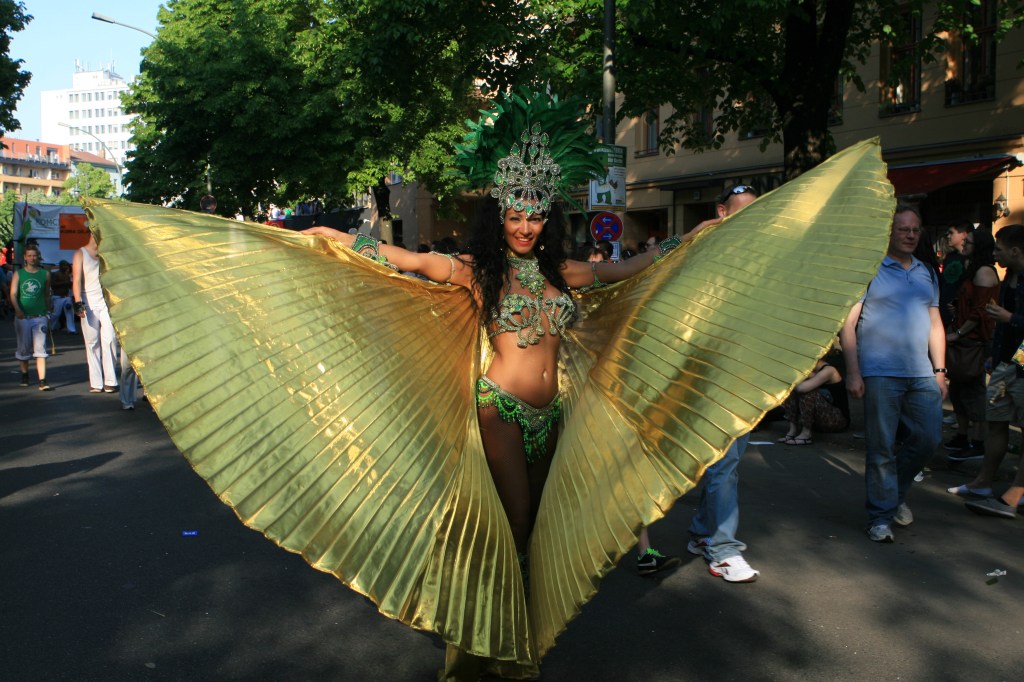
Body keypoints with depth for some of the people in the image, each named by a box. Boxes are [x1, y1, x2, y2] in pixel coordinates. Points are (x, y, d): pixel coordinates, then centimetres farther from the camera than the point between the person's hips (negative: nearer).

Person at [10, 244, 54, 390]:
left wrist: (48, 314, 13)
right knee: (24, 349, 11)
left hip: (40, 317, -1)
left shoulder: (45, 274, 7)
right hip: (22, 317, 1)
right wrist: (17, 309, -23)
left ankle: (42, 381, -14)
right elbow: (13, 294, -5)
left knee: (40, 349, -9)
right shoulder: (18, 274, 5)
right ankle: (24, 375, 32)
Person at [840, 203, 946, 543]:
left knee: (929, 438, 6)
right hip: (880, 374, -5)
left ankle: (897, 492, 30)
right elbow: (848, 322, -6)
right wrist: (853, 372, -12)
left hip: (922, 375, 6)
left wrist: (939, 370, 12)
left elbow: (935, 324, 19)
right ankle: (881, 515, 10)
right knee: (881, 447, -2)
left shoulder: (927, 274, 17)